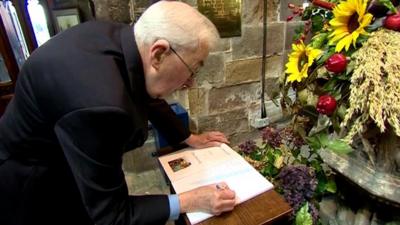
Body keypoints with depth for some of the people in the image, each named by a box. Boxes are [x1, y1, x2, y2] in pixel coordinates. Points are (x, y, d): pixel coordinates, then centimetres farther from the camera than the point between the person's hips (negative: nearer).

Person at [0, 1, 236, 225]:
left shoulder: (119, 38, -16)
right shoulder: (98, 102, -41)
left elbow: (146, 97, 4)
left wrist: (190, 138, 9)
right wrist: (192, 201, -21)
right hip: (34, 189, -7)